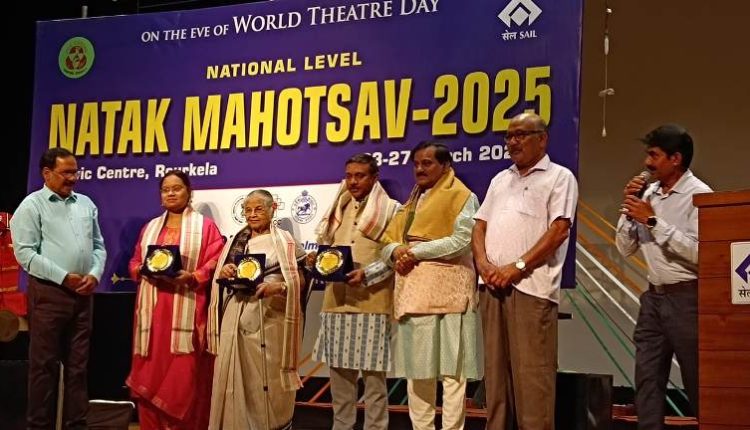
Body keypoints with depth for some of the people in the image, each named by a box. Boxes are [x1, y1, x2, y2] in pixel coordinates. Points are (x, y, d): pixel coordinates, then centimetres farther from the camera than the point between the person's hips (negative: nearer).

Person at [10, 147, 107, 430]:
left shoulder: (86, 204, 14)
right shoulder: (32, 205, -3)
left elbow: (98, 246, 16)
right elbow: (25, 252, -11)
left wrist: (94, 274, -3)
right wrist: (64, 277, -15)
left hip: (83, 294, 5)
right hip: (48, 294, -5)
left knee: (78, 364, 9)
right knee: (44, 365, 0)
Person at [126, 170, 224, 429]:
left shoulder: (204, 226, 4)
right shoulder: (150, 227, 19)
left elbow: (215, 263, -4)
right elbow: (134, 262, 17)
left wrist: (192, 277, -19)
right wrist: (142, 269, -5)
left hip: (185, 311, -4)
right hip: (152, 310, 4)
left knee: (184, 375, -7)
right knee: (151, 373, 3)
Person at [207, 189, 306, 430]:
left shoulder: (285, 241, 0)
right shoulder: (236, 241, 14)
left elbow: (299, 281, -4)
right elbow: (221, 277, 18)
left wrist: (277, 287, -22)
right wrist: (224, 272, -4)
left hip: (270, 317, -4)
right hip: (237, 317, 4)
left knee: (269, 377, -2)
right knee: (235, 376, 2)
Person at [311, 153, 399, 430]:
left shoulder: (391, 209, 0)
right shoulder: (338, 209, 16)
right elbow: (325, 247, 20)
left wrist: (366, 274, -19)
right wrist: (316, 259, -3)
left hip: (372, 303, -5)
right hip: (337, 300, 5)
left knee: (373, 372, -2)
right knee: (339, 369, 9)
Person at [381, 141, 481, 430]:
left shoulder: (460, 196, 1)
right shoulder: (411, 201, 23)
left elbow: (462, 240, -13)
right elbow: (388, 241, 18)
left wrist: (415, 251, -12)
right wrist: (396, 251, -6)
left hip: (446, 291, -7)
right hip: (412, 292, 7)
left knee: (451, 370, -7)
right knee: (416, 368, 7)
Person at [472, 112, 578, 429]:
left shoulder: (559, 177, 2)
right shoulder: (500, 180, 21)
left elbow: (558, 230, -9)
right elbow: (480, 226, 18)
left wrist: (517, 267, -13)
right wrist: (483, 263, -2)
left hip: (531, 287, -6)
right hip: (492, 286, 6)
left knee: (531, 375, -7)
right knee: (495, 371, 8)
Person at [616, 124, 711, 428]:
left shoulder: (699, 195, -10)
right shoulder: (649, 194, 8)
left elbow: (697, 252, -22)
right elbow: (625, 248, 11)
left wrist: (653, 221, -18)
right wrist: (628, 208, -2)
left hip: (686, 298, -6)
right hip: (653, 296, 6)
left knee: (697, 381, 4)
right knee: (647, 377, 6)